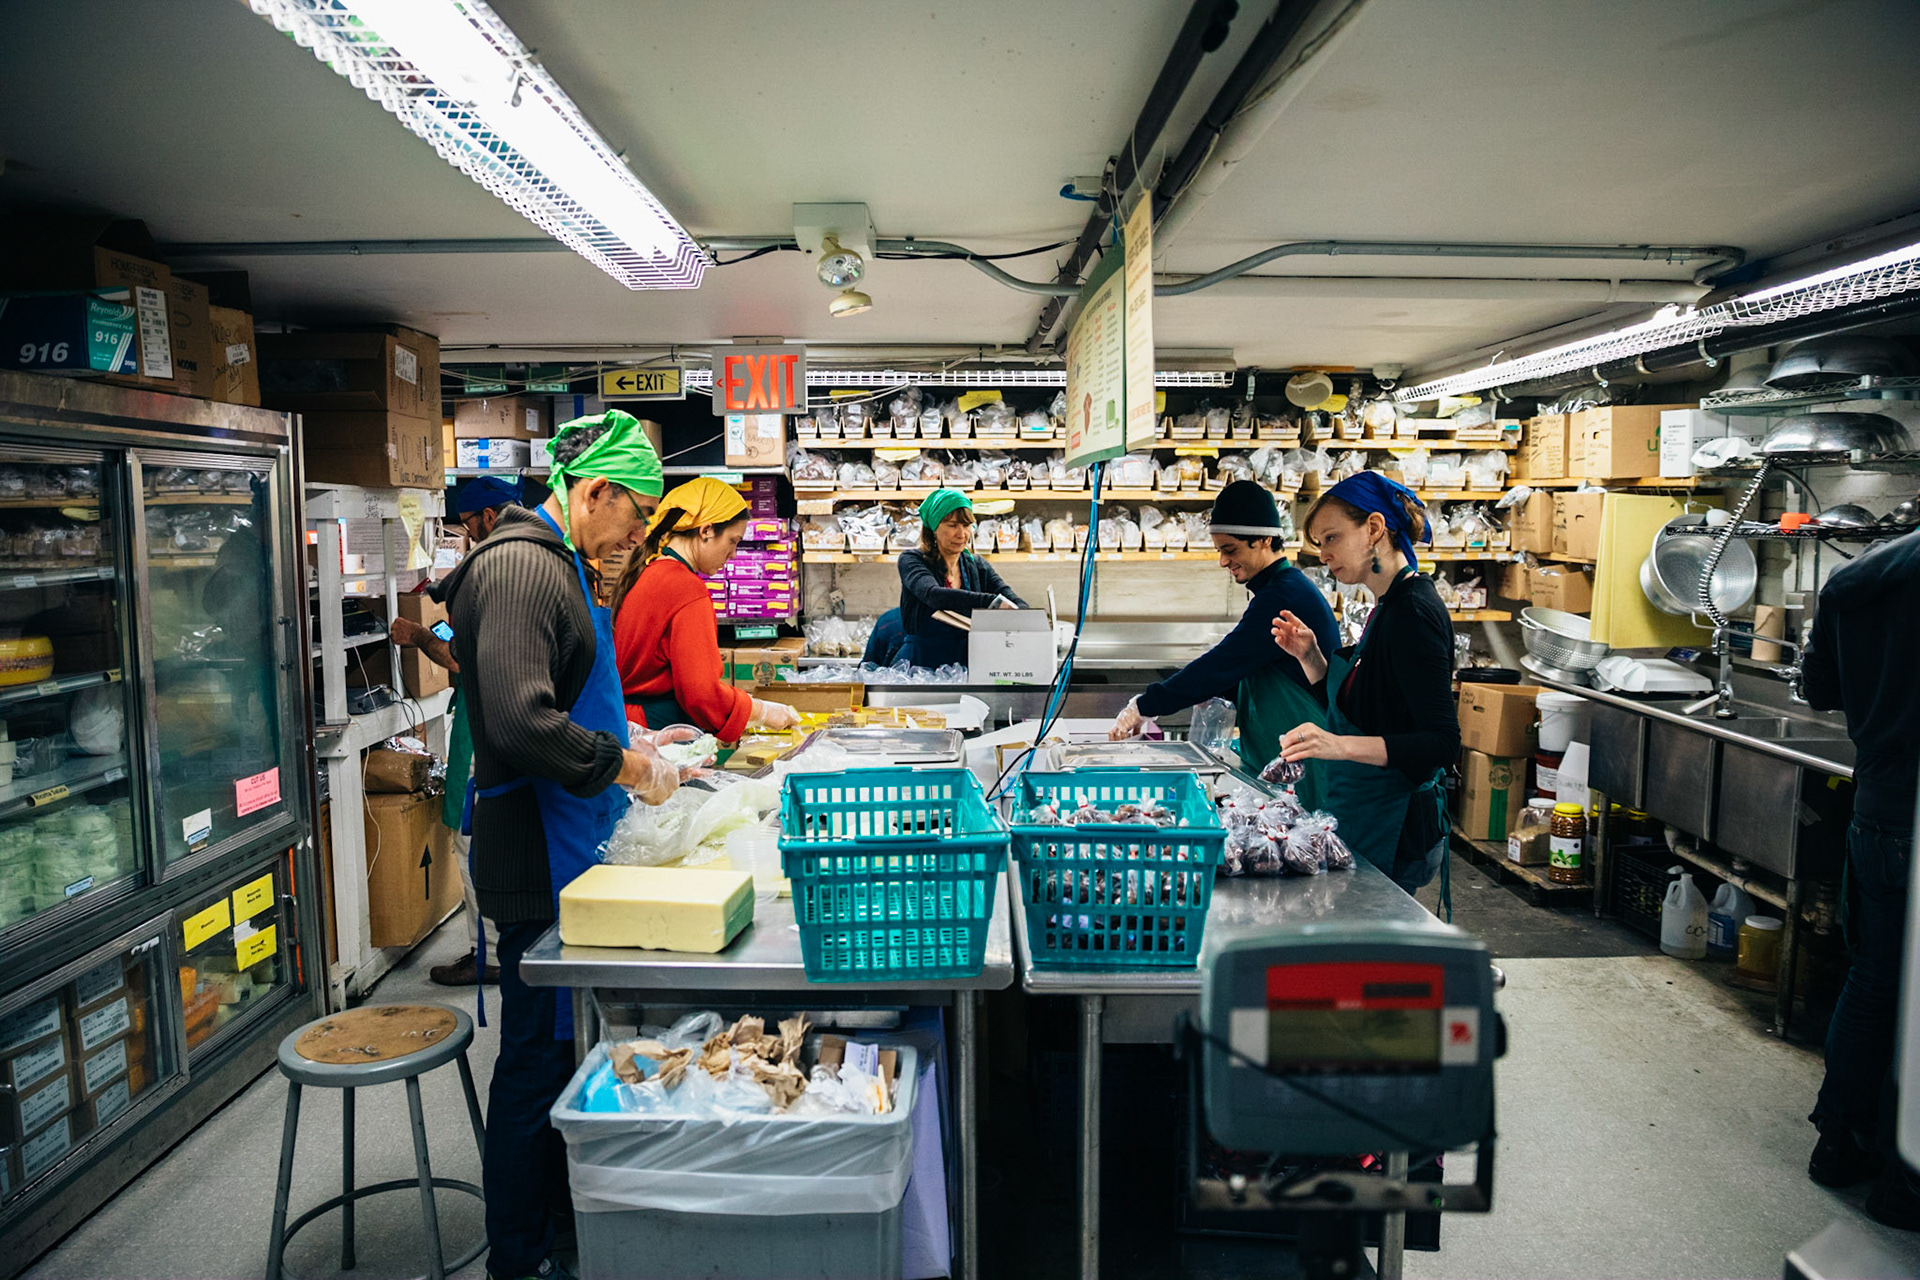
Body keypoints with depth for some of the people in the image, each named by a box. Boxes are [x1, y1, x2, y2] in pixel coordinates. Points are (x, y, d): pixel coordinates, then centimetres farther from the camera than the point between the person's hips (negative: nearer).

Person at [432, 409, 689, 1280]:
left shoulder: (552, 563, 15)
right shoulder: (523, 566, -19)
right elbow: (521, 721, -29)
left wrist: (627, 743, 13)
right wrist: (623, 765, -18)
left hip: (561, 846, 11)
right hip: (535, 856, -11)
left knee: (561, 1039, 20)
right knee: (537, 1054, 3)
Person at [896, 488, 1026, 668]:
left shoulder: (978, 567, 12)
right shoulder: (911, 560, -1)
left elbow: (1019, 604, 1)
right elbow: (933, 595, -22)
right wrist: (994, 602, -33)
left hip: (967, 663, 3)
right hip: (919, 662, -3)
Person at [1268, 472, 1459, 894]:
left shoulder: (1413, 612, -18)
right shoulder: (1389, 607, 11)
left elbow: (1443, 741, -24)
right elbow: (1350, 703, 19)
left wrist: (1342, 746, -35)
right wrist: (1311, 658, 3)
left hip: (1393, 832, -9)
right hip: (1365, 820, 9)